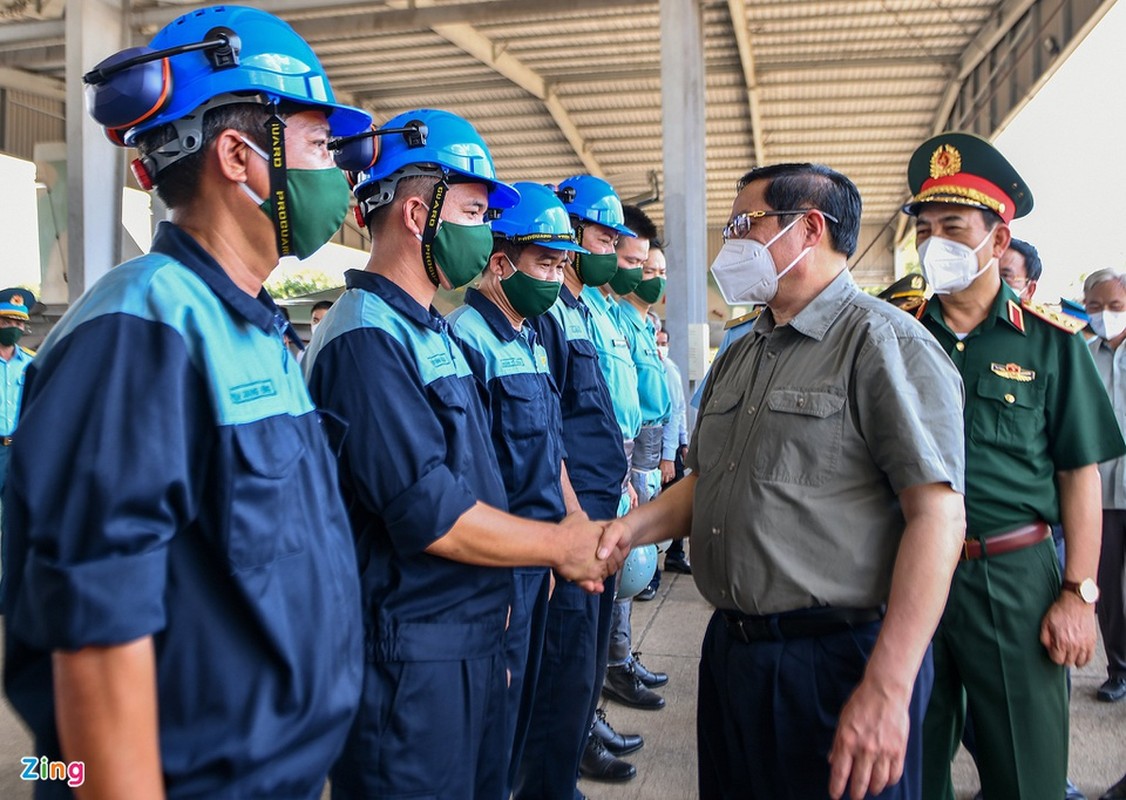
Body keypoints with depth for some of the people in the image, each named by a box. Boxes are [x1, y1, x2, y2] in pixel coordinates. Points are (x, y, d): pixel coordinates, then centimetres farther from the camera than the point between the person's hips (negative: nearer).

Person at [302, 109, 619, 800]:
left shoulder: (432, 330, 12)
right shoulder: (366, 339, -20)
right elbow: (430, 516, -24)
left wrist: (575, 536, 7)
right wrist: (561, 545, -12)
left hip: (475, 636, 9)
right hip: (412, 657, -9)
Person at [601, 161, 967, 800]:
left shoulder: (883, 341, -11)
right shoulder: (739, 357, 14)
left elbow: (937, 517, -19)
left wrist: (885, 691, -24)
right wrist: (629, 528, -1)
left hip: (838, 658, -7)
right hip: (730, 647, 8)